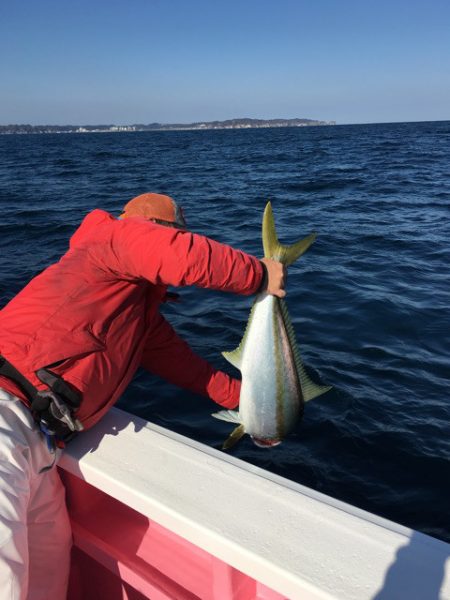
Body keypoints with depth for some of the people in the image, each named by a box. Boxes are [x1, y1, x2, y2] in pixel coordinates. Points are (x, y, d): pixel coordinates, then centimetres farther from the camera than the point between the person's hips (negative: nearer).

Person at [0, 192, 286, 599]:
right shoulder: (115, 235, -1)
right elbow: (186, 258, -21)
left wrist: (246, 399, 37)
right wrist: (260, 274, -5)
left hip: (36, 440, 10)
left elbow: (183, 362, 32)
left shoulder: (143, 315, 26)